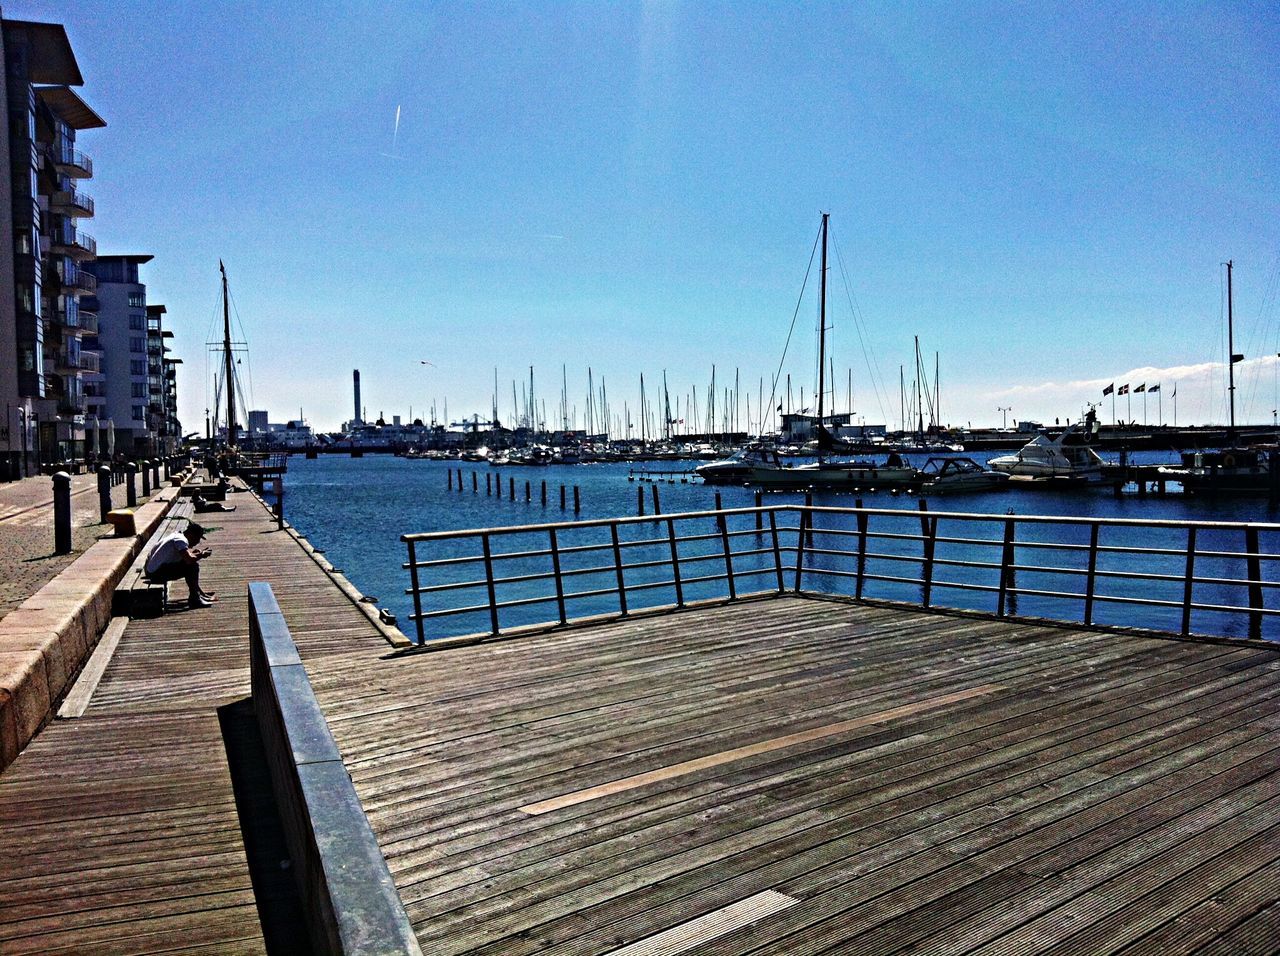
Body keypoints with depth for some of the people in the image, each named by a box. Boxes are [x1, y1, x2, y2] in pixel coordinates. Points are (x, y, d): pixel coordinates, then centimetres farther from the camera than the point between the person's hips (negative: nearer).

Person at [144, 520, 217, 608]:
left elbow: (184, 553, 29)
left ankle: (198, 592, 25)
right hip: (157, 573, -10)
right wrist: (202, 555, -12)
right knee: (193, 566, -17)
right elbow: (189, 559, -30)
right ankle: (194, 598, -13)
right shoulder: (180, 540, -18)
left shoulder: (177, 535, 11)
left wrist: (195, 551, 10)